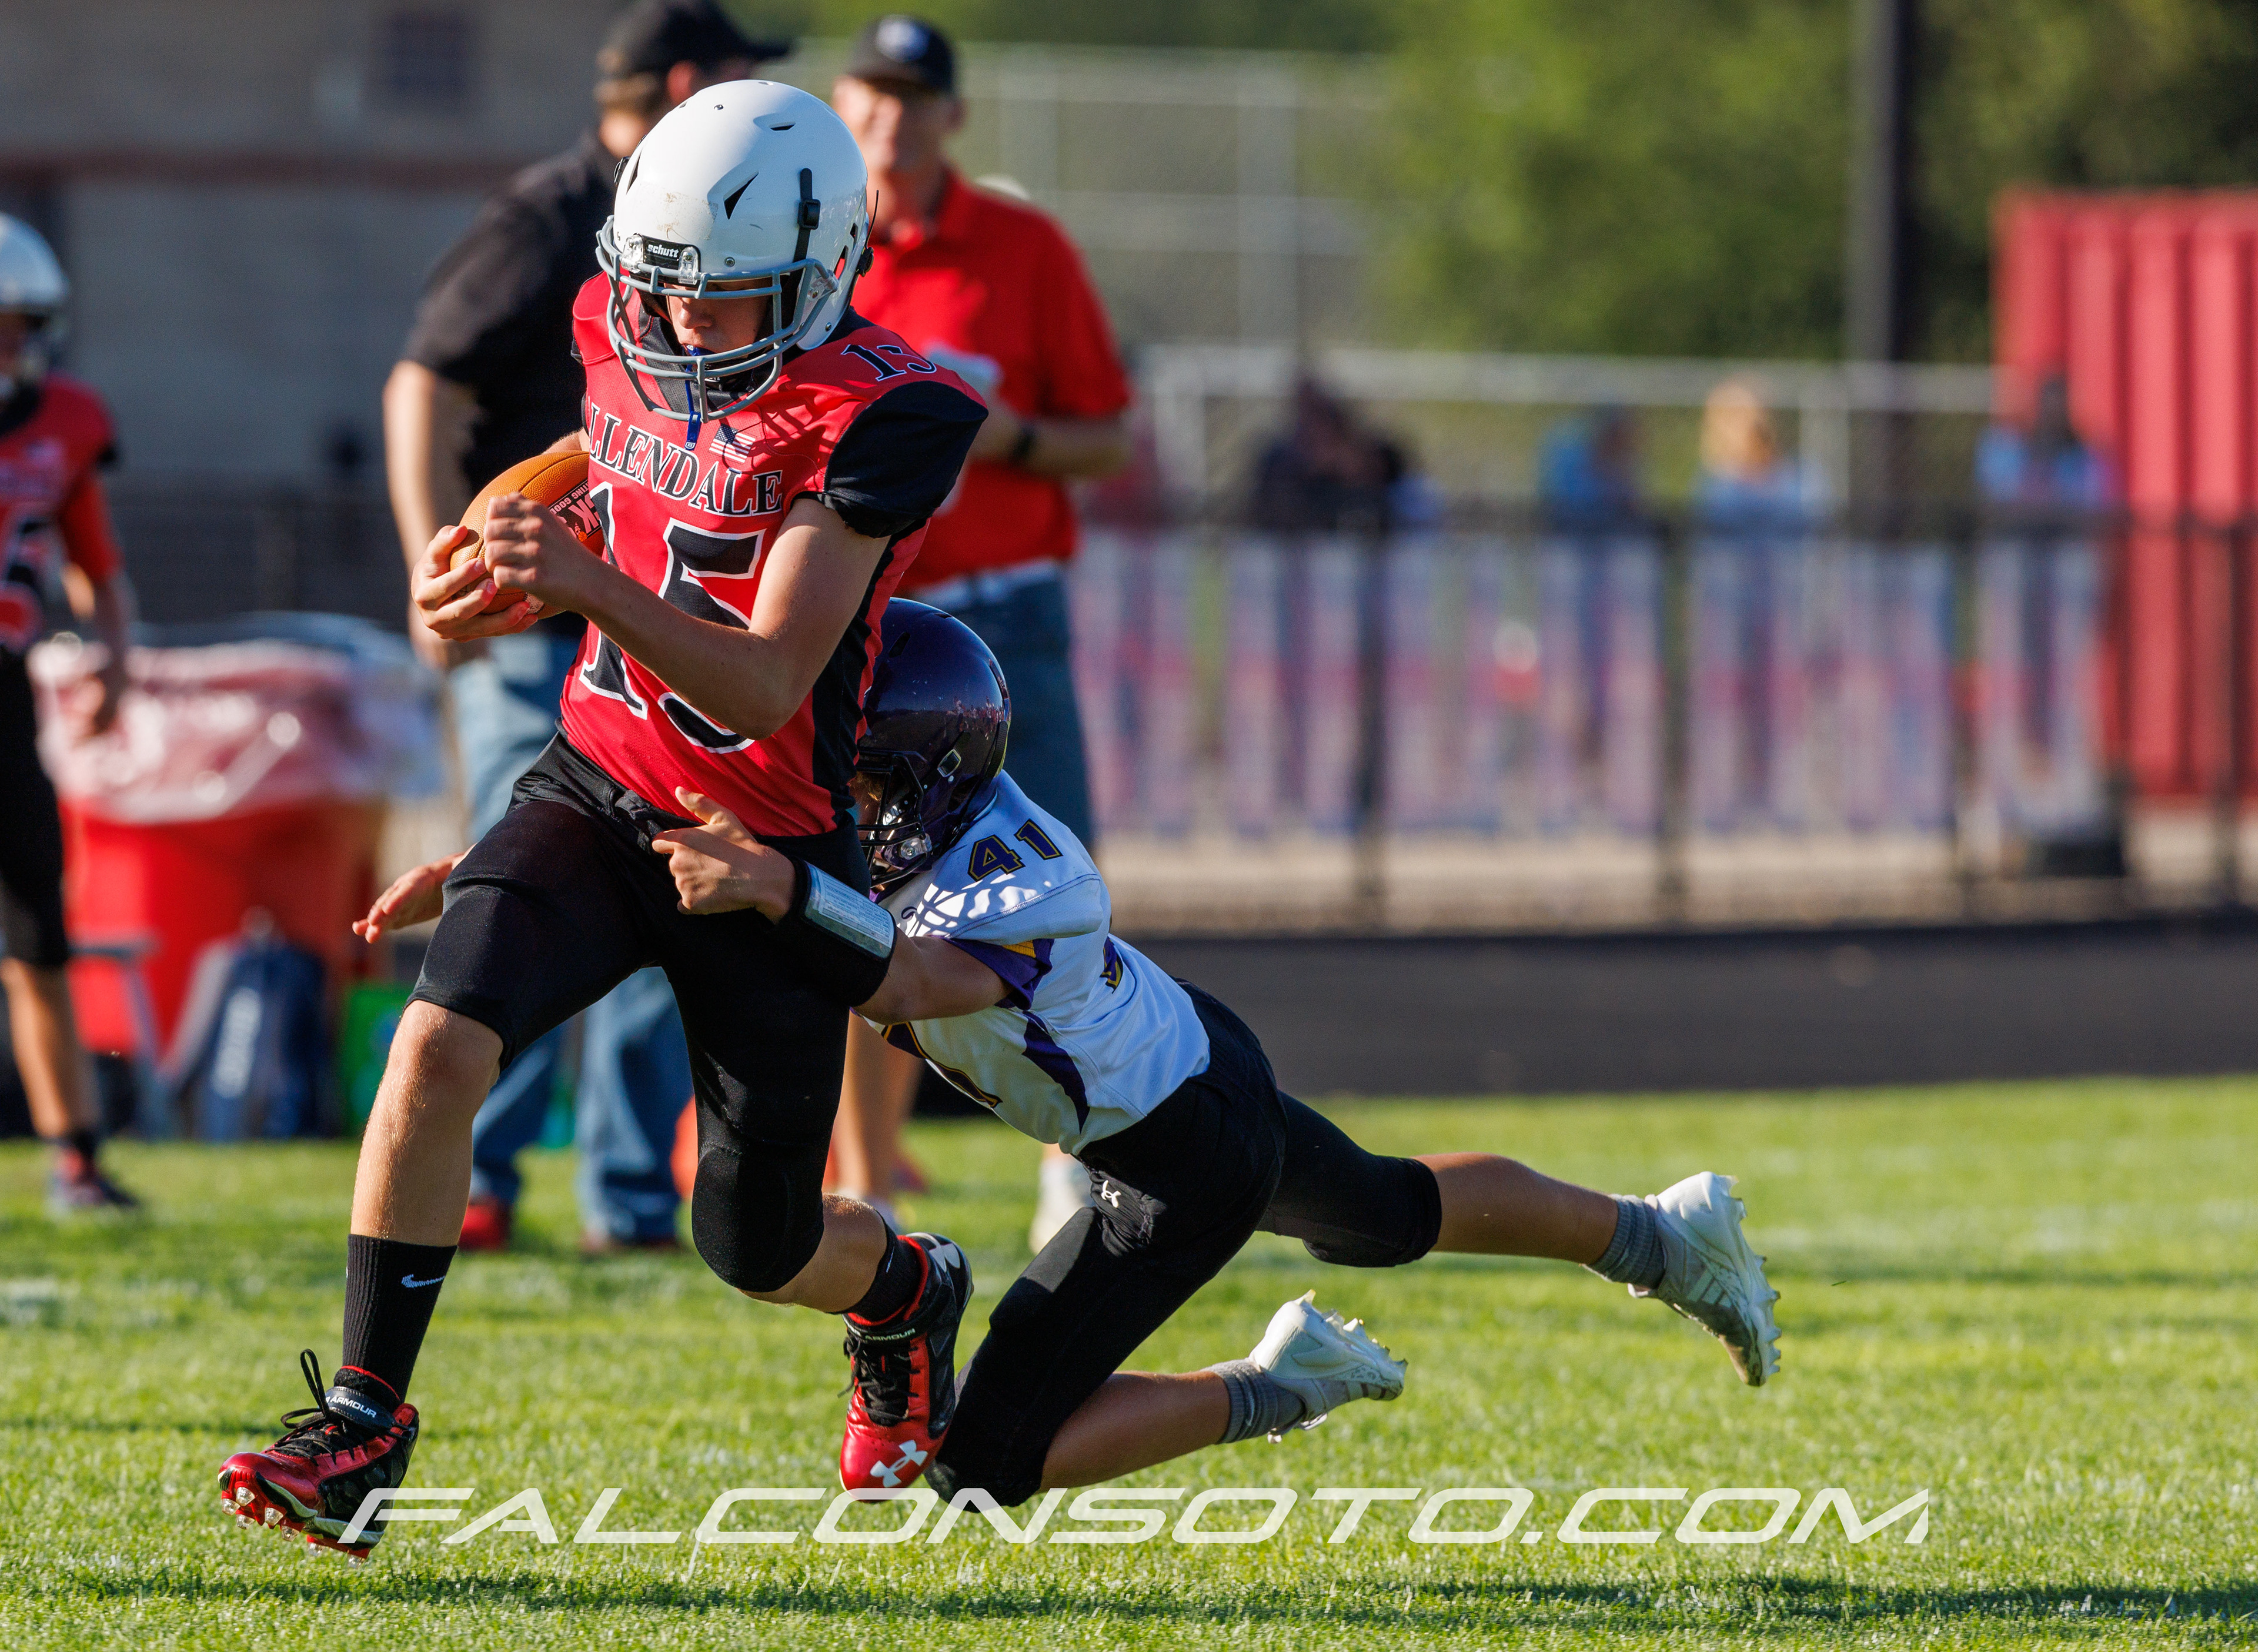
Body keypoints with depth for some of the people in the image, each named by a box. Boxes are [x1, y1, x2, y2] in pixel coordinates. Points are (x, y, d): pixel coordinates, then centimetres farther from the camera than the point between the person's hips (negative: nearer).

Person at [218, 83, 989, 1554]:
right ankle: (364, 1426, -17)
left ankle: (907, 1291, 43)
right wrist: (506, 591, -3)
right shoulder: (624, 336, -1)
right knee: (438, 1043, -24)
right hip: (597, 786, 4)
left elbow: (764, 687, -27)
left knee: (761, 1252, 6)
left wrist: (594, 585, -42)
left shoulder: (874, 417, -22)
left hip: (766, 844, -4)